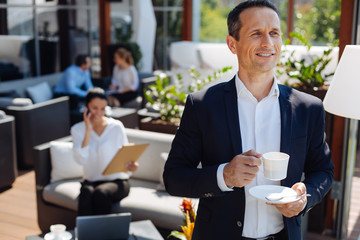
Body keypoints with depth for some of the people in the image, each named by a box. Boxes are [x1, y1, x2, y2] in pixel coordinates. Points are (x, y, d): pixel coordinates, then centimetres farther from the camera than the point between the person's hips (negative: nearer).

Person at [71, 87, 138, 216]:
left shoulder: (116, 127, -2)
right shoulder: (78, 129, 3)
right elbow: (81, 159, -12)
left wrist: (131, 166, -21)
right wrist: (88, 131, -14)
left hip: (117, 181, -1)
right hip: (91, 181, 1)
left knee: (101, 192, -33)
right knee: (86, 193, -33)